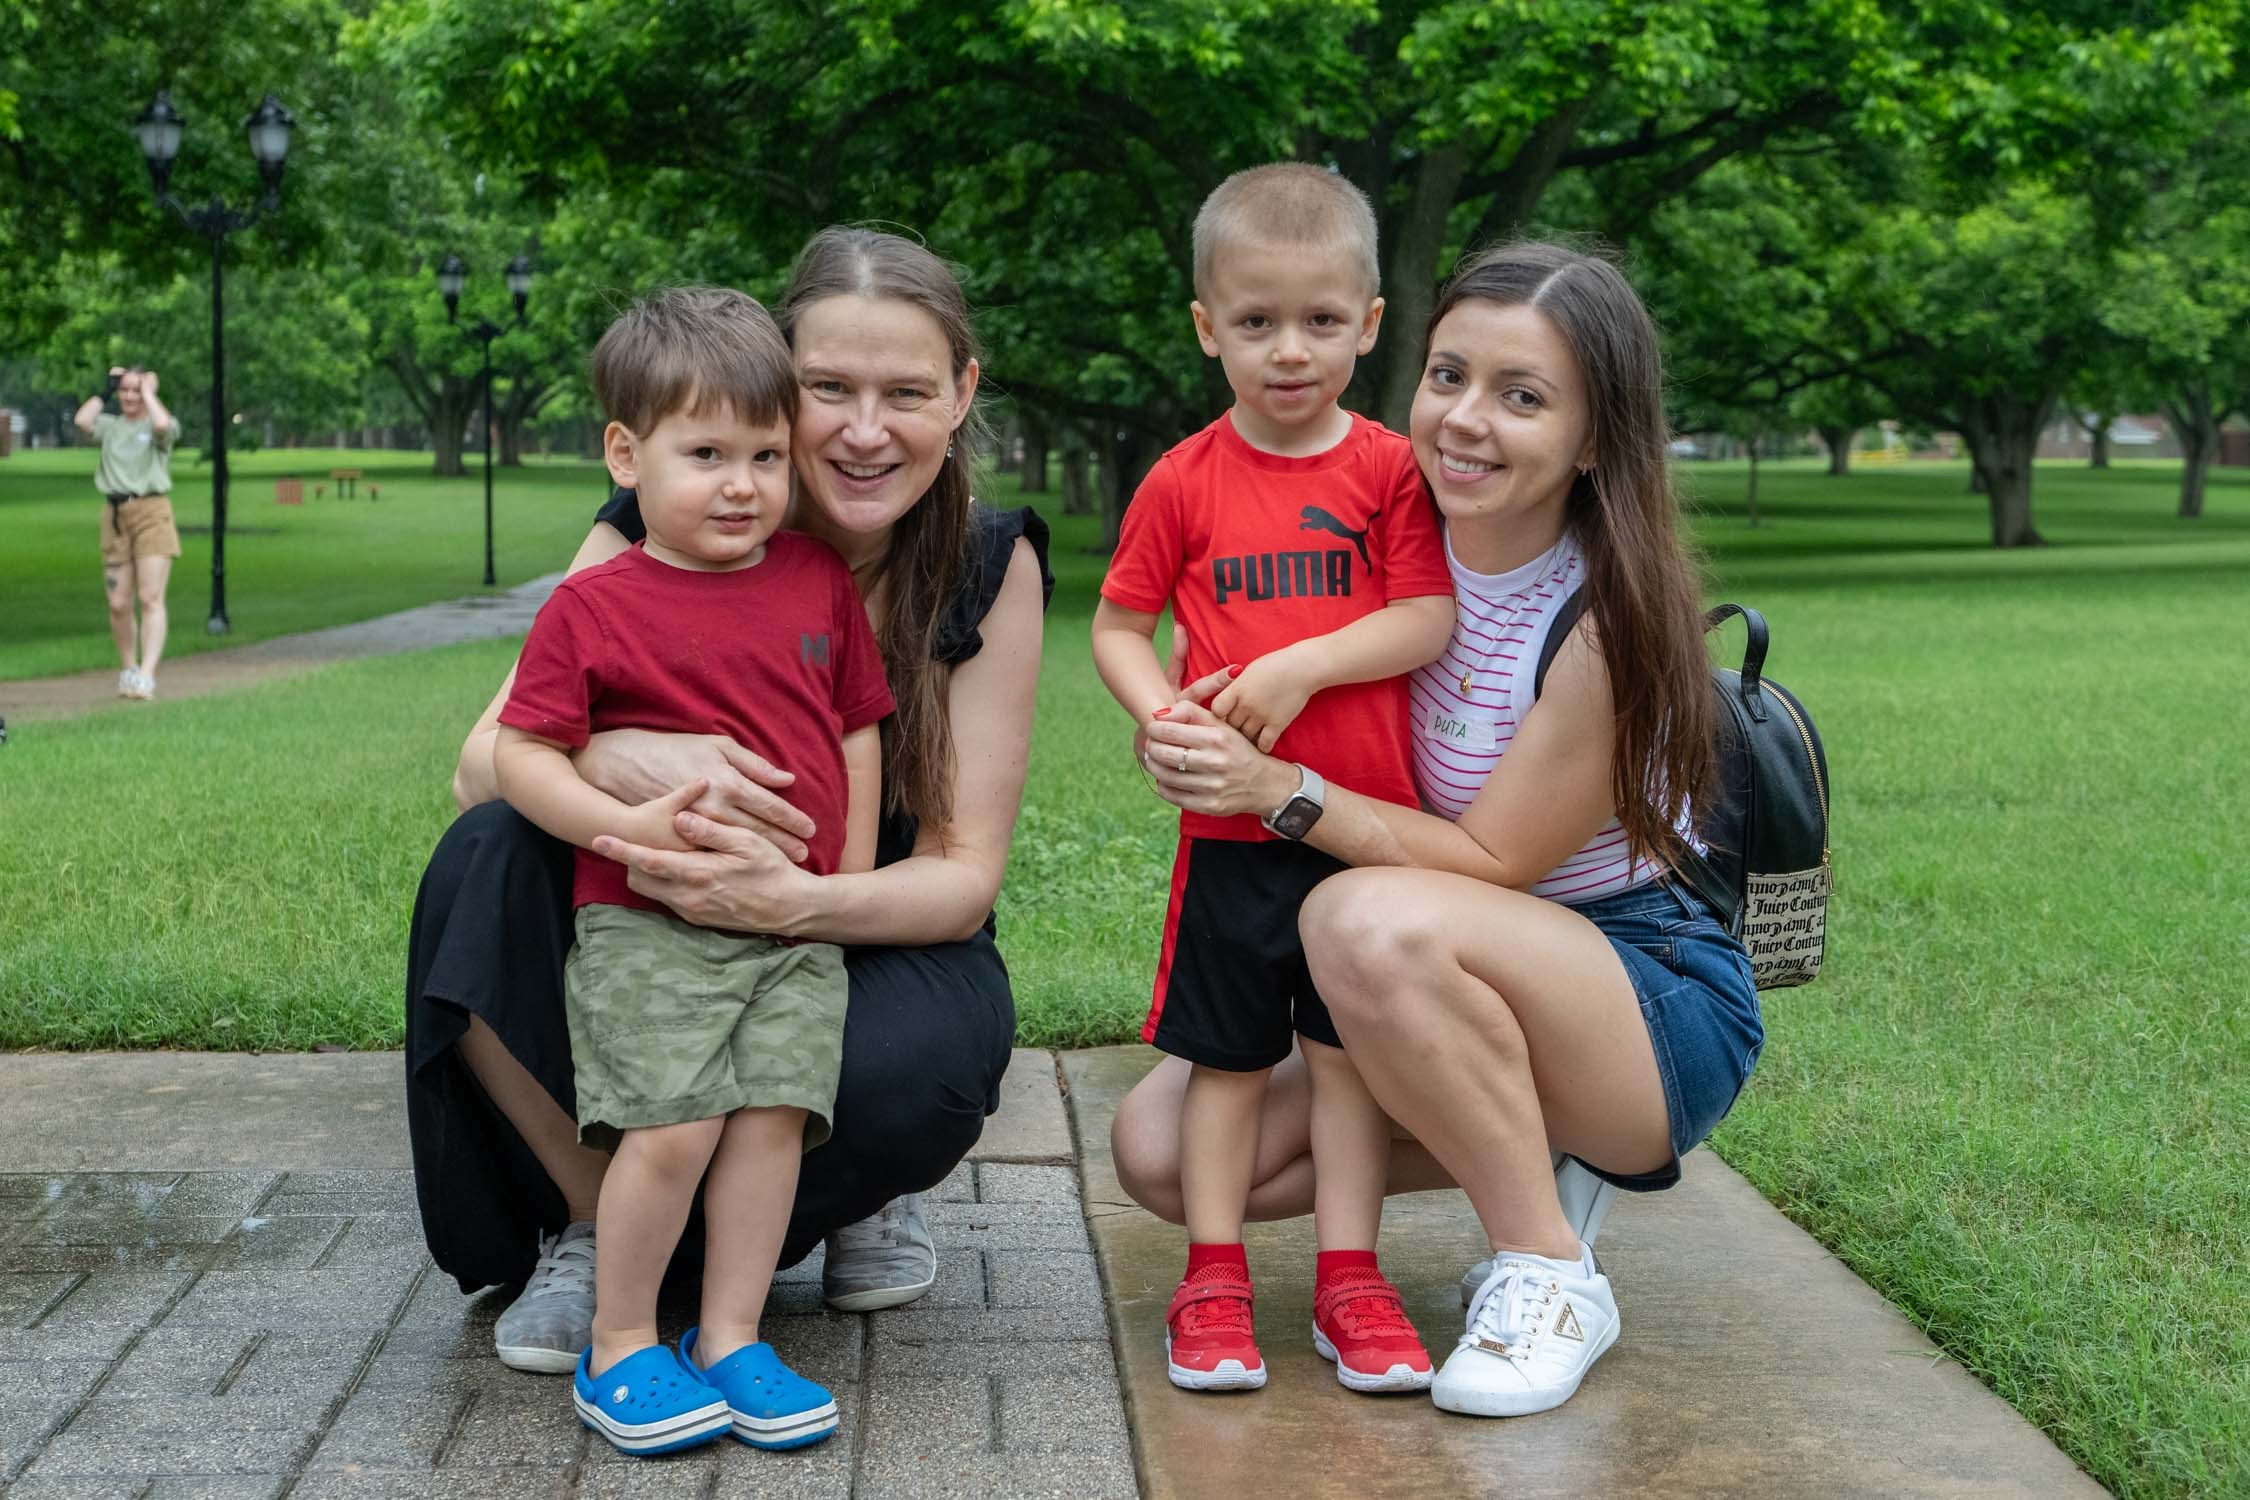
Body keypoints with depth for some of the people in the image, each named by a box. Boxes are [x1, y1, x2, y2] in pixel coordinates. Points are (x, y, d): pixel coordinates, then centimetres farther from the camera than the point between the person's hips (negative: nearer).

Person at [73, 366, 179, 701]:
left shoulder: (156, 426, 5)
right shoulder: (110, 425, 14)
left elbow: (163, 424, -20)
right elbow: (82, 421, -5)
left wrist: (149, 391, -4)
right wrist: (105, 391, 6)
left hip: (152, 513, -4)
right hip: (115, 514, 4)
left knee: (151, 598, -13)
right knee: (118, 604, 3)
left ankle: (146, 675, -17)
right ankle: (128, 670, 18)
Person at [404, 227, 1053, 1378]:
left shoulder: (989, 567, -13)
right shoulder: (657, 535, -14)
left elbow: (962, 875, -15)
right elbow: (484, 760, -19)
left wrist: (794, 901, -38)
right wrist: (616, 760, -44)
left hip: (879, 944, 0)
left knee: (910, 1064, -36)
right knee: (488, 856, -29)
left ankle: (861, 1199, 5)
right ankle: (592, 1224, -9)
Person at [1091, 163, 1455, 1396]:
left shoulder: (1391, 469, -1)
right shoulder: (1185, 482, 0)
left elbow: (1431, 619, -7)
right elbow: (1117, 625, 5)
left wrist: (1300, 667, -18)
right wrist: (1158, 714, -14)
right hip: (1232, 828, 0)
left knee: (1350, 1048, 6)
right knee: (1225, 1055, 8)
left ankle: (1349, 1282, 15)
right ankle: (1213, 1283, 17)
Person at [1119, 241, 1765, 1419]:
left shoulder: (1611, 621, -21)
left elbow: (1492, 861, -22)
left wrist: (1275, 787, -30)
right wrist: (1215, 736, -16)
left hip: (1658, 1008, -7)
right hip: (1469, 1006, 7)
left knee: (1371, 921, -36)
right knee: (1162, 1150, -6)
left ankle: (1550, 1275, -17)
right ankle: (1516, 1155, 8)